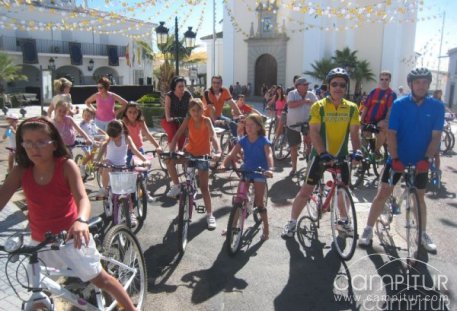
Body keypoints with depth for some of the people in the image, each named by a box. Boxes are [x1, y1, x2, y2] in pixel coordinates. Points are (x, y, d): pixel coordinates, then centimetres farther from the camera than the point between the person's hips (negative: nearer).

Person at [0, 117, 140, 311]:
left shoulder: (66, 166, -18)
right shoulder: (21, 172, -8)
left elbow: (82, 198, -29)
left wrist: (81, 221, -52)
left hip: (69, 236, -4)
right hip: (40, 241, 4)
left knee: (100, 279, 8)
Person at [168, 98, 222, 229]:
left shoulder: (206, 120, -18)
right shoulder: (188, 120, -11)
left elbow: (213, 136, -30)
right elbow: (177, 135, -15)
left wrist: (218, 151, -46)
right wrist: (171, 151, -29)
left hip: (203, 155, -3)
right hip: (190, 151, 3)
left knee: (204, 186, -2)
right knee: (169, 160, -20)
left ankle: (210, 215, 9)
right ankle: (176, 186, 2)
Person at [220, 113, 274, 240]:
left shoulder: (264, 141, -14)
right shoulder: (243, 140, -3)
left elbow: (269, 155, -29)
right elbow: (232, 154, -12)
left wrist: (270, 169, -48)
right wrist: (223, 164, -31)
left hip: (259, 173, -4)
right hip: (246, 172, 4)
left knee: (259, 202, 0)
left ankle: (266, 228, 16)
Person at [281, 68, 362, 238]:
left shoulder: (351, 108, -1)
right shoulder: (318, 106, -10)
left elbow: (354, 133, -3)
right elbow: (314, 132, -17)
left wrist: (357, 150, -21)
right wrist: (323, 153, -29)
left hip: (341, 155, 3)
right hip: (321, 155, -3)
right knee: (306, 190, -3)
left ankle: (342, 220, 37)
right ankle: (292, 222, 8)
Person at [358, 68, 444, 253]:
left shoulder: (437, 107, -5)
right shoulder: (399, 104, -8)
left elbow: (436, 136, -7)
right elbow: (391, 133, -10)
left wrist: (426, 159, -19)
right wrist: (395, 158, -18)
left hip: (420, 161, 1)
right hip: (397, 159, -1)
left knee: (419, 197, 15)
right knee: (382, 194, -1)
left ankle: (423, 234, 32)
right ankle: (368, 230, 9)